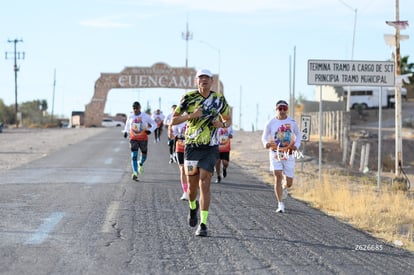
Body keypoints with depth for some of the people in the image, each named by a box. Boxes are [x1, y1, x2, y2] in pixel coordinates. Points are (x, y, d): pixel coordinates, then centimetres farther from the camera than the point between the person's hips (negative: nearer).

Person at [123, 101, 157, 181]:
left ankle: (140, 164, 47)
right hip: (133, 139, 0)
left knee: (144, 156, 12)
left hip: (143, 139, 0)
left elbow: (154, 124, -1)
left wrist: (150, 130, -20)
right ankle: (135, 173, -20)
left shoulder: (146, 116, -8)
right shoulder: (130, 116, 0)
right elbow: (127, 125, 20)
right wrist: (125, 131, 1)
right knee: (134, 156, -13)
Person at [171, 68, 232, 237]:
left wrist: (222, 124, -8)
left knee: (204, 185, -11)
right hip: (192, 147, 1)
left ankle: (203, 224, -10)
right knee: (192, 186, 9)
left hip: (210, 148, -1)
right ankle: (193, 208, 43)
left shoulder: (219, 99, 2)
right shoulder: (189, 98, -2)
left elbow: (228, 120, 16)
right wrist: (191, 115, -16)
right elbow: (174, 120, 0)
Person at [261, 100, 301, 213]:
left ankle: (284, 188, 43)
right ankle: (280, 205, -9)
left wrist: (296, 145, -2)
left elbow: (298, 134, 14)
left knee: (289, 182, 3)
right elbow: (264, 136, 4)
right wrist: (266, 144, -18)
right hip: (275, 154, -1)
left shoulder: (292, 122, -1)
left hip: (288, 154, 1)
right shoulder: (271, 123, -4)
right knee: (278, 177, -16)